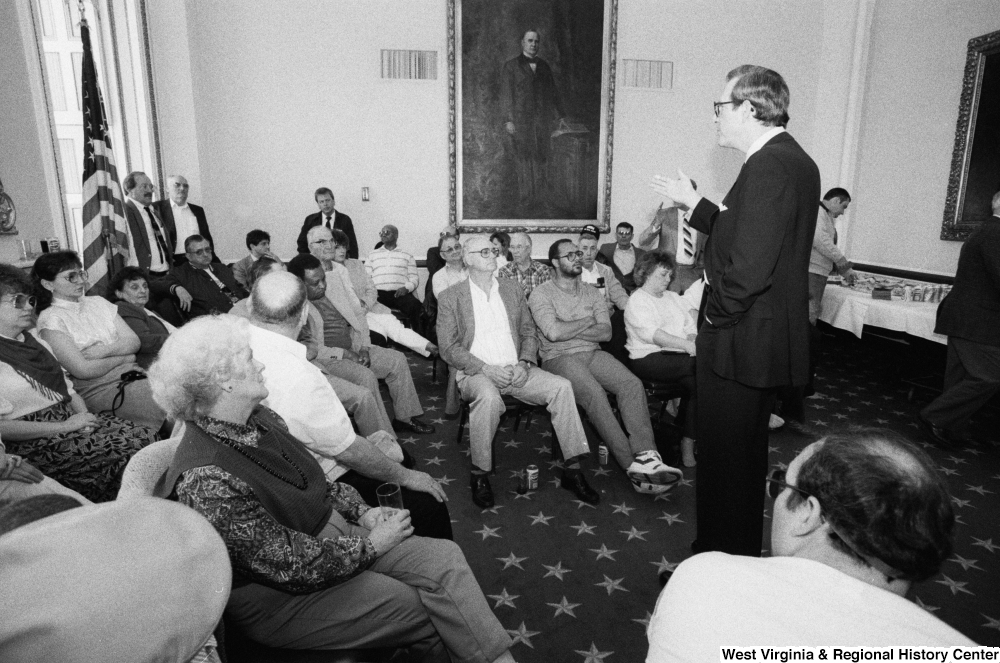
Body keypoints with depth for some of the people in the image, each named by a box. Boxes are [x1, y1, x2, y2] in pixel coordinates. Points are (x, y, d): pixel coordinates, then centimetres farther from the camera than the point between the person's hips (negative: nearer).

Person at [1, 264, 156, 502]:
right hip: (35, 443, -7)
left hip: (70, 418, 7)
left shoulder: (34, 341, 17)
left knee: (146, 435, -14)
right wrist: (65, 426, -16)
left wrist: (83, 414, -1)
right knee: (130, 448, -24)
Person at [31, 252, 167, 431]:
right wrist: (123, 358, 0)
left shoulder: (98, 302, 16)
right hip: (100, 387, -6)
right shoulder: (50, 319, -2)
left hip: (133, 374, 6)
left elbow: (133, 342, 7)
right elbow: (82, 370, -10)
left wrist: (101, 351, -9)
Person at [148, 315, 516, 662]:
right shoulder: (206, 480, -28)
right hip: (284, 599, -7)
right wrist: (372, 544, -14)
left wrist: (361, 512, -2)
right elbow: (293, 565, -24)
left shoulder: (258, 418, -2)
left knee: (444, 556, -8)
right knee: (432, 612, -10)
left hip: (331, 535, 7)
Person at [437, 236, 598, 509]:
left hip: (516, 370, 4)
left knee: (562, 386, -20)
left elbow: (529, 333, 14)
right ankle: (479, 475, -19)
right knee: (488, 397, -38)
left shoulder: (512, 289, 15)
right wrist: (486, 368, -16)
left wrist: (524, 363, -6)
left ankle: (572, 470, -13)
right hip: (475, 373, -4)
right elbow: (448, 348, -4)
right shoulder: (451, 297, 2)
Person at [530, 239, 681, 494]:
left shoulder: (592, 293, 16)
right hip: (559, 358, -5)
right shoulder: (542, 294, 2)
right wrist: (589, 321, -2)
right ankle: (632, 464, -29)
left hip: (592, 353, 5)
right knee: (594, 393, -32)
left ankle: (646, 456, -32)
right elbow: (554, 332, -15)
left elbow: (606, 332, 4)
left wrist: (569, 330, -7)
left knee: (632, 384, -23)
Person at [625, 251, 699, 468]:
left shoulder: (673, 297, 26)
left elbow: (691, 325, 17)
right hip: (649, 358, -6)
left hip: (679, 356, 6)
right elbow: (651, 333, -13)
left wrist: (693, 340, -6)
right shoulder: (637, 300, 2)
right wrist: (686, 345, -22)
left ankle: (688, 444, -16)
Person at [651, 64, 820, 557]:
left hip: (740, 340, -11)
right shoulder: (793, 160, 12)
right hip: (769, 339, 11)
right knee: (746, 457, 22)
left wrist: (716, 318, -13)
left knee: (724, 462, 4)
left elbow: (748, 266, -27)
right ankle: (742, 554, 41)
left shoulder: (768, 167, -20)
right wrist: (693, 203, 16)